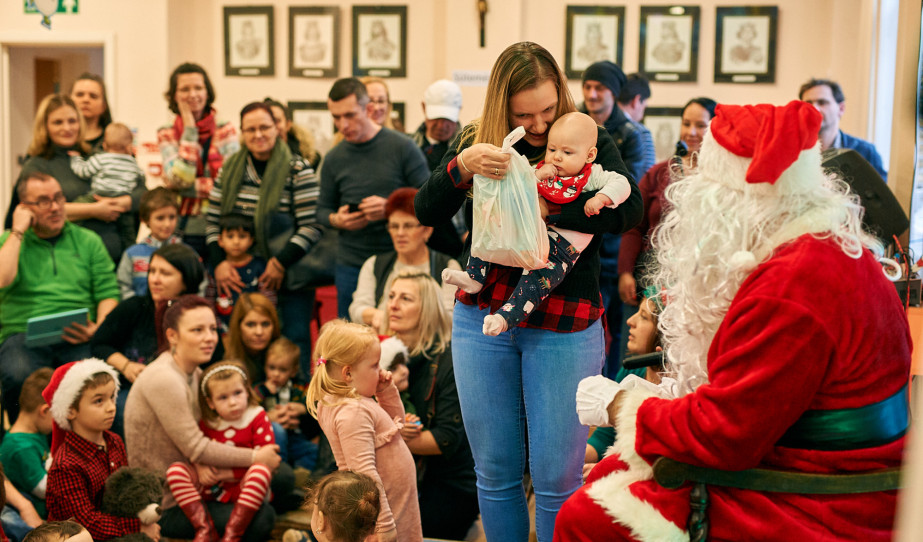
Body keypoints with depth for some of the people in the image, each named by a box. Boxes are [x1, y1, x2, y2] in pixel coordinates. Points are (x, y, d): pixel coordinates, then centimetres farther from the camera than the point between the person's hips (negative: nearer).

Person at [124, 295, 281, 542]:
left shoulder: (193, 372, 8)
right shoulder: (163, 379, -22)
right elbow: (196, 448, -20)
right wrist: (256, 457, -13)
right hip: (165, 506, -10)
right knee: (262, 519, -23)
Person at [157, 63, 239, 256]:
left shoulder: (226, 130, 5)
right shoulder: (167, 135, 6)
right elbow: (180, 179, -10)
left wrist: (192, 185, -10)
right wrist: (189, 127, -6)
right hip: (184, 231, 0)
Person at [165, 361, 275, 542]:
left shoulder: (258, 418, -6)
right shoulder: (206, 423, 5)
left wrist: (230, 473, -16)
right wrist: (200, 468, -12)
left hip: (244, 486, -4)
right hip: (212, 485, 4)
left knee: (261, 470, -37)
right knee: (175, 469, -16)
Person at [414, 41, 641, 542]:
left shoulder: (589, 141, 0)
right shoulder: (477, 142, 6)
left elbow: (628, 210, -15)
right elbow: (426, 213, -4)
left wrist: (541, 209, -20)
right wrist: (461, 167, -23)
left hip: (564, 325, -2)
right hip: (481, 317, 3)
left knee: (556, 477, 0)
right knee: (495, 471, 10)